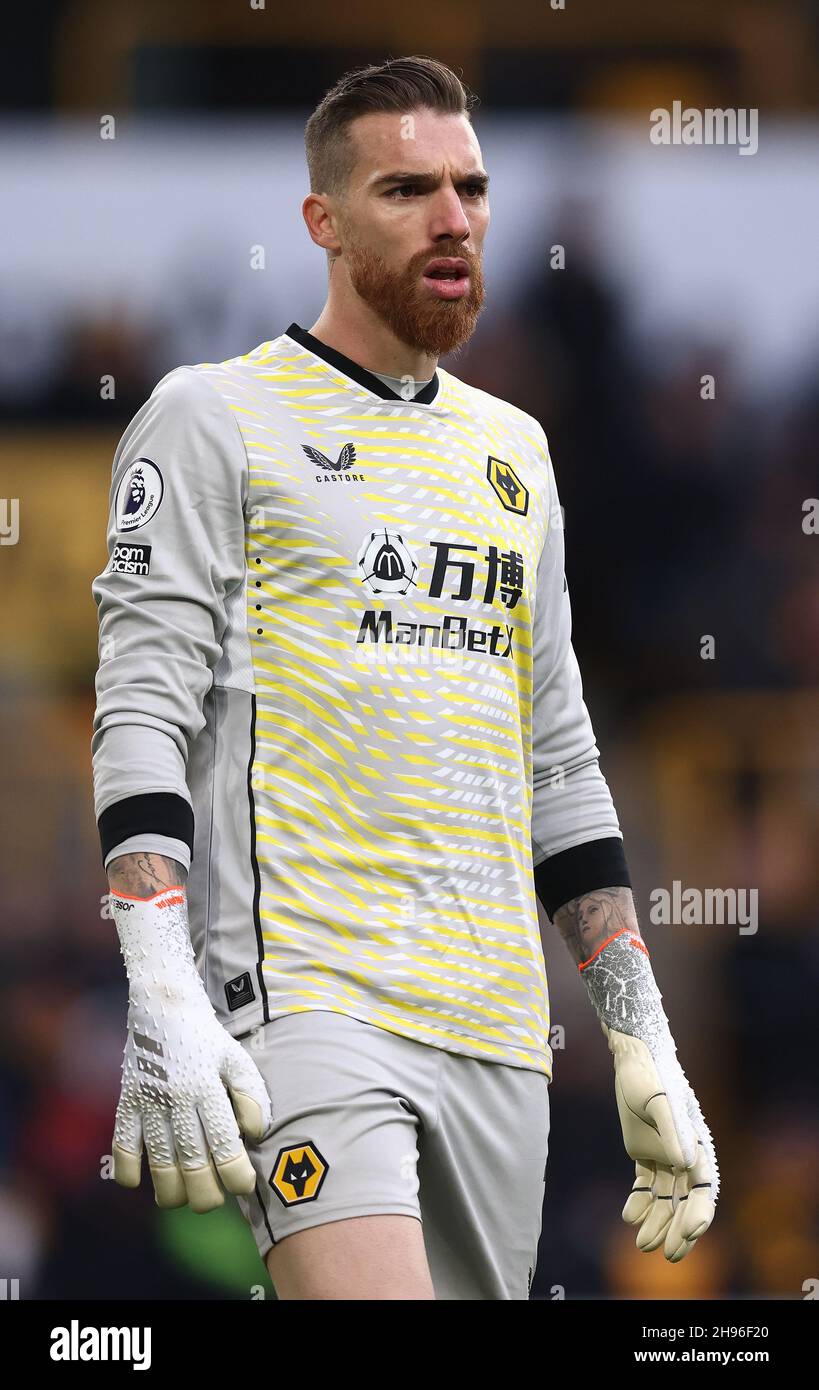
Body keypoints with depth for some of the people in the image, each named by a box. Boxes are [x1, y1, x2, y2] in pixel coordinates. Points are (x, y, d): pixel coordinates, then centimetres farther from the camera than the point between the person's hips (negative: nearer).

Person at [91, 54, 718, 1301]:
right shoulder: (217, 417, 3)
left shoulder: (512, 448, 21)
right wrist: (161, 1002, -19)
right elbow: (142, 718, -6)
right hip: (305, 998, -6)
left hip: (499, 1036, 6)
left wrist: (641, 1039, 18)